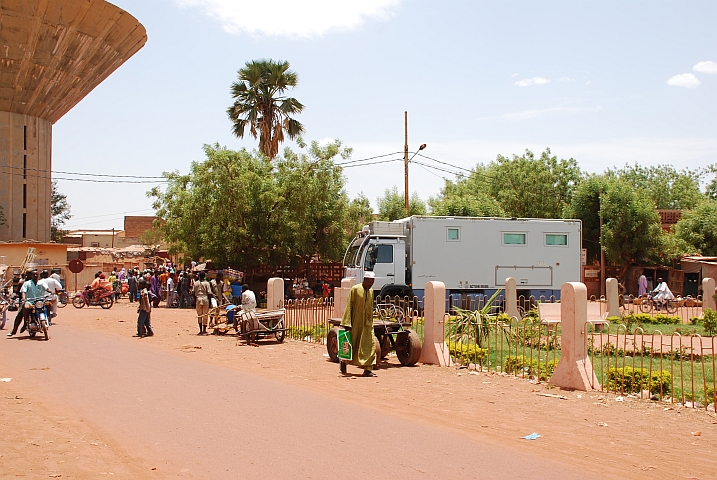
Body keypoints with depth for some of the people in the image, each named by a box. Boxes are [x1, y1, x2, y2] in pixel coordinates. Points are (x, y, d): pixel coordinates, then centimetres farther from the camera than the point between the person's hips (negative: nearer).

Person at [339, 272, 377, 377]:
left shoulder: (371, 292, 10)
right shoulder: (355, 289, -8)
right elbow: (349, 306, -10)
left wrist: (371, 322, 16)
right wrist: (347, 323, -15)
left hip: (367, 324, 5)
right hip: (356, 323, -5)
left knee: (370, 345, -6)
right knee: (352, 344, 6)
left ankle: (367, 369, -6)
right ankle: (343, 361, 32)